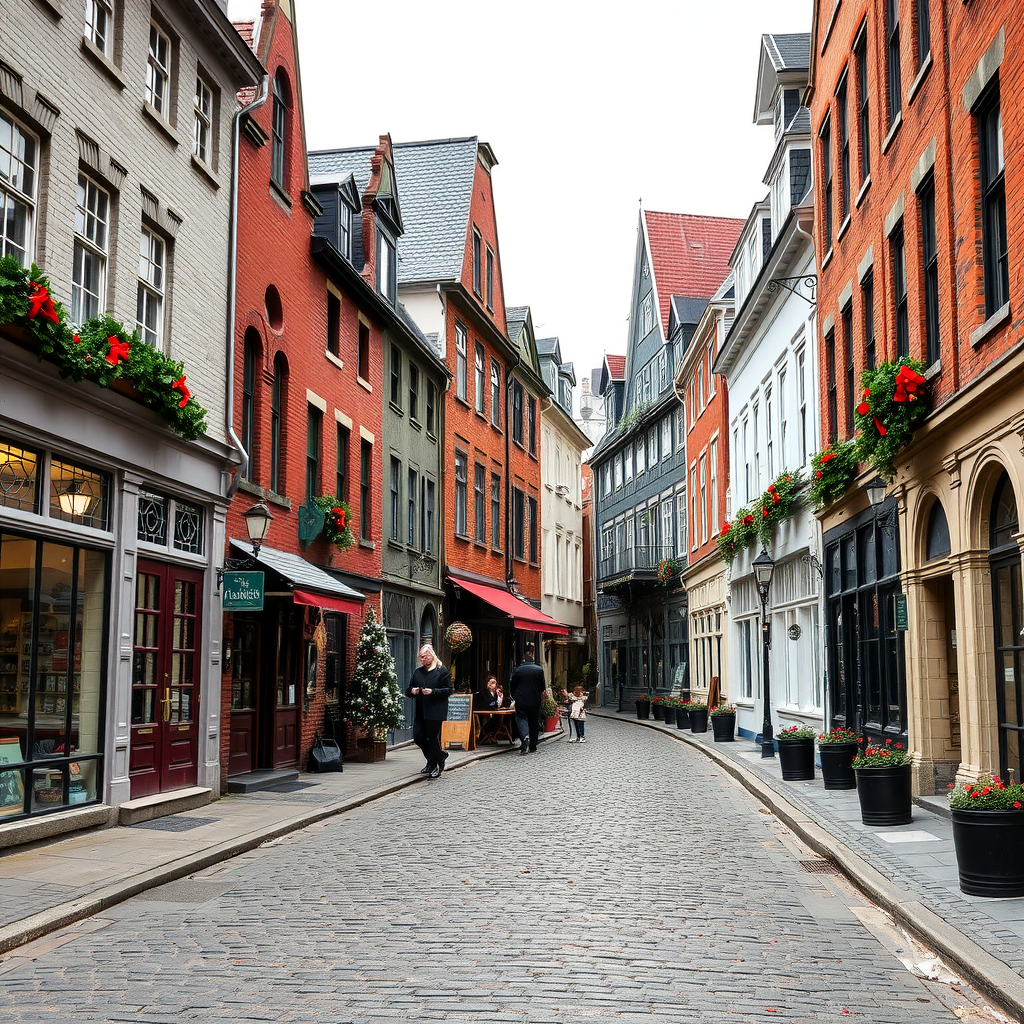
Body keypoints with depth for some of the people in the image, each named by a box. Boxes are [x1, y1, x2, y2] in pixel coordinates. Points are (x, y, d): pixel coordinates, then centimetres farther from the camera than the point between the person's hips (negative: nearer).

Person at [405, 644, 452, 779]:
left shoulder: (442, 671, 0)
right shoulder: (418, 672, 16)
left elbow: (448, 690, -7)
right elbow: (408, 690, 19)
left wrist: (433, 692, -19)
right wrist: (412, 691, -4)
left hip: (435, 711, -6)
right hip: (420, 711, 6)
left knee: (433, 737, -4)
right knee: (418, 737, 2)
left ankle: (433, 764, 12)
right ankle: (440, 755, 22)